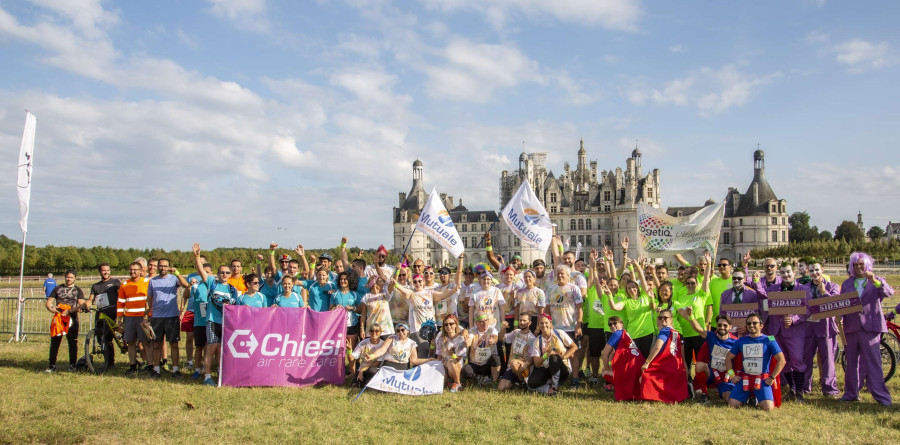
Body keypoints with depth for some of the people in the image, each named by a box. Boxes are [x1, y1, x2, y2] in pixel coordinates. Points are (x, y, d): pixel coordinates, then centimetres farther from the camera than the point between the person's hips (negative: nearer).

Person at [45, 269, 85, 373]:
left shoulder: (78, 290, 9)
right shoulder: (57, 289, 14)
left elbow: (81, 305, -3)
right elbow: (48, 303, 9)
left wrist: (69, 311, -16)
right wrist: (52, 309, -12)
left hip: (72, 319, -1)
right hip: (58, 318, 1)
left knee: (72, 342, 0)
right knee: (54, 342, 0)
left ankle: (72, 364, 8)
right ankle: (52, 365, 7)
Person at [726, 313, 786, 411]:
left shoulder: (769, 340, 1)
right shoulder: (741, 341, 10)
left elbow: (781, 360, -5)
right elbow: (728, 358, 16)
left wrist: (772, 378, -9)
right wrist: (732, 375, 4)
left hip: (762, 379, -2)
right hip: (744, 378, 3)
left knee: (768, 407, -22)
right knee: (732, 404, -11)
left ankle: (759, 399, 14)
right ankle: (747, 397, 21)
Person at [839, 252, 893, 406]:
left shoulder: (877, 281, 6)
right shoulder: (847, 283, 16)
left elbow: (889, 292, -15)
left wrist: (875, 281, -31)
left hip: (870, 326, -4)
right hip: (851, 327, 4)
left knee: (872, 362, -8)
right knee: (851, 362, 10)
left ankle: (881, 396, -3)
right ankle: (851, 393, 19)